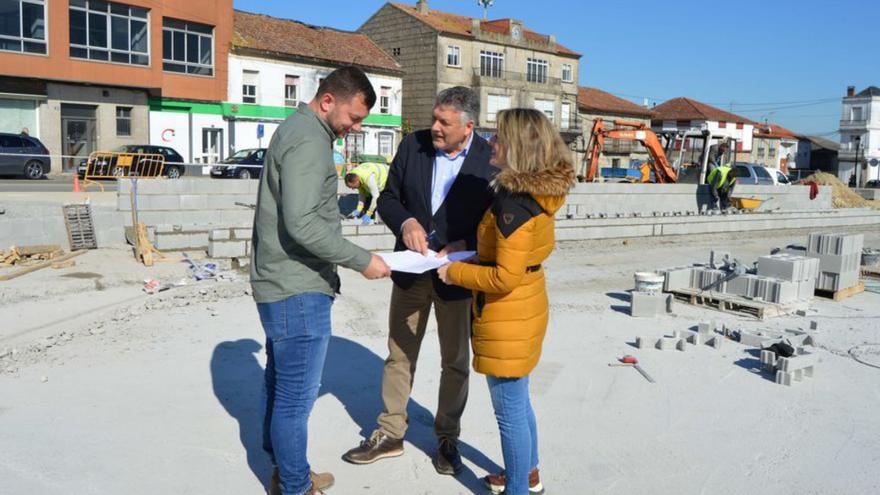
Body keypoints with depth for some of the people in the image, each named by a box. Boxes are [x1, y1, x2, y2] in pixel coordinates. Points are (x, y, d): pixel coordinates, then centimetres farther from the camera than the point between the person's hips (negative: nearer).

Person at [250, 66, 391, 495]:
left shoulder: (296, 130, 15)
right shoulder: (309, 141, -18)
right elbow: (302, 224, -26)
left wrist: (346, 191, 14)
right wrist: (362, 261, -21)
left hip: (280, 285, 11)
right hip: (298, 291, -11)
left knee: (281, 387, 20)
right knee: (296, 396, 2)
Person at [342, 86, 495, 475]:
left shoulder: (490, 160, -14)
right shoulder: (413, 145, -6)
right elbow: (388, 198, 2)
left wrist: (466, 245, -23)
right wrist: (405, 222, -18)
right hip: (412, 269, 3)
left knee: (455, 361, 14)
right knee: (399, 355, 14)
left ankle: (447, 439, 33)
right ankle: (390, 435, 30)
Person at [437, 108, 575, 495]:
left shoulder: (513, 204, -26)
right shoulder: (537, 193, 3)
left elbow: (505, 277, -27)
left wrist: (454, 272, -14)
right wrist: (471, 247, 8)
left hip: (507, 320, -10)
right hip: (526, 309, 10)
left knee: (510, 411, 7)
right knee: (518, 401, 25)